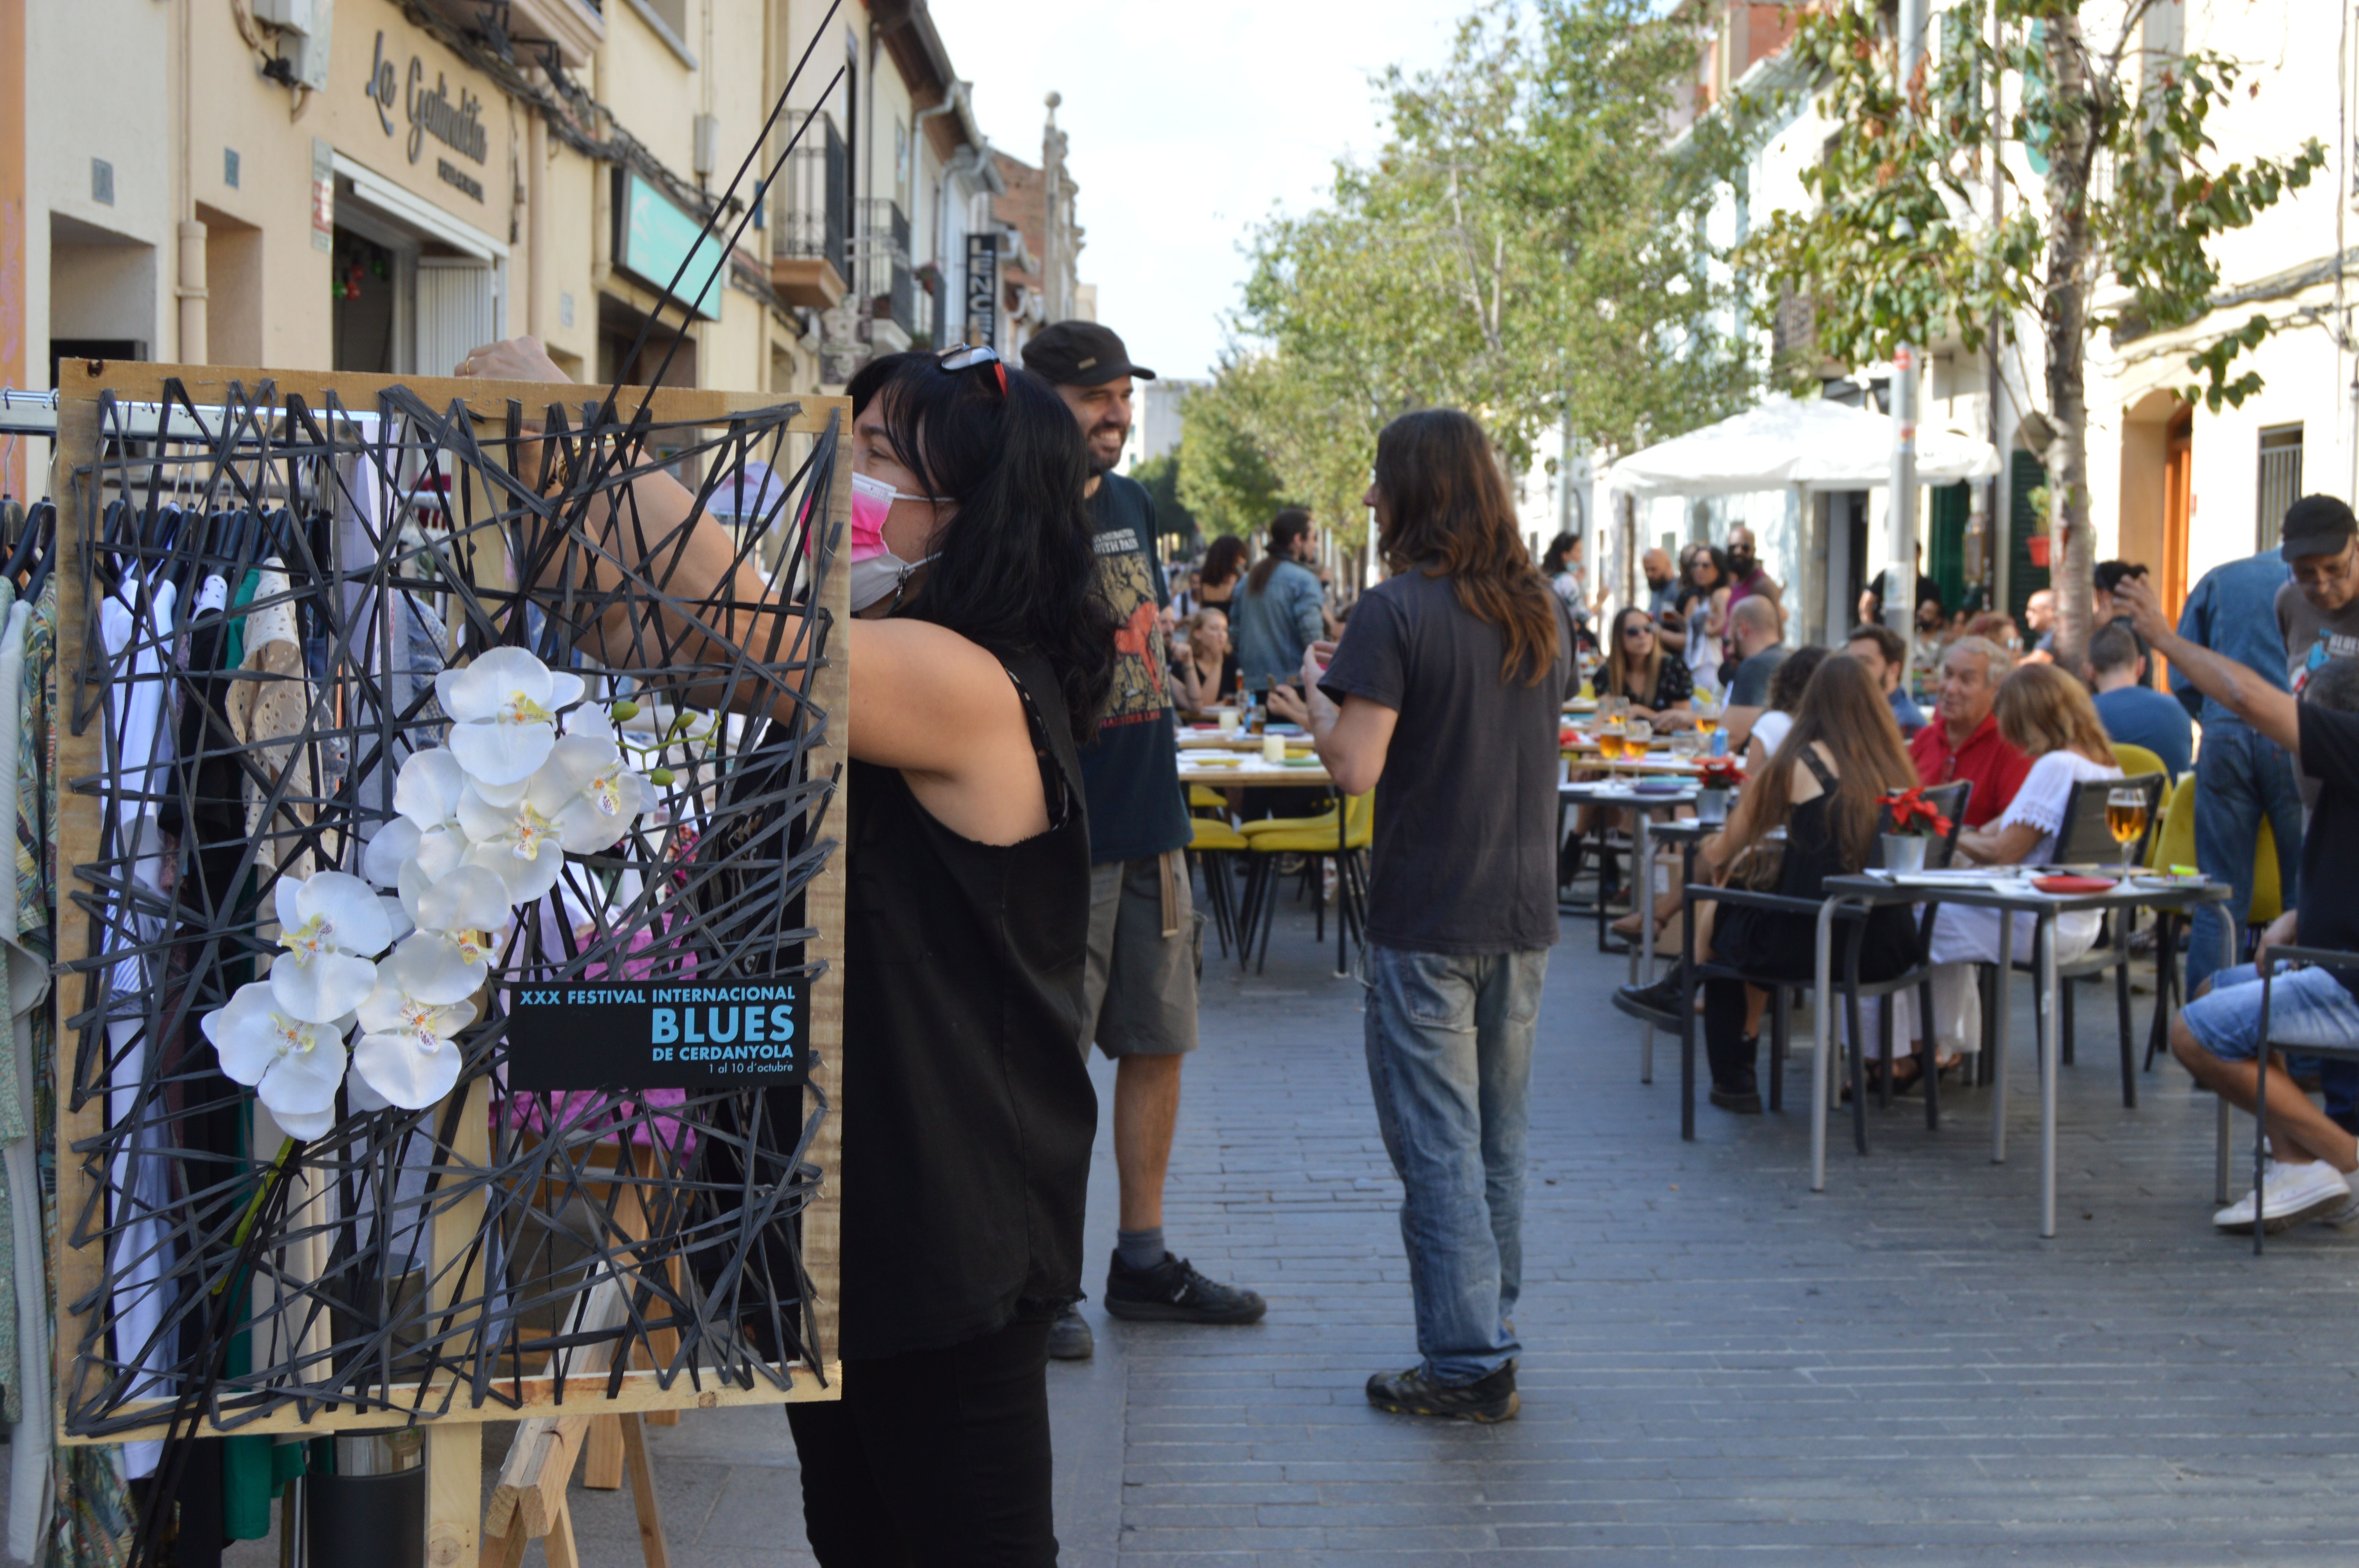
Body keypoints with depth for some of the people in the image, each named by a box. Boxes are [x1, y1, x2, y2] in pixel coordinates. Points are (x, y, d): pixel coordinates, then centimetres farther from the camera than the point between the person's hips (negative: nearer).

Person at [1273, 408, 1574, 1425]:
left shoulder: (1397, 612, -13)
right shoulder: (1542, 612, 7)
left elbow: (1356, 768, -18)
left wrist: (1319, 697, 1)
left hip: (1427, 920, -6)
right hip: (1524, 913, 6)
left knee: (1437, 1145, 0)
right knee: (1499, 1142, 16)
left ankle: (1467, 1363, 2)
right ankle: (1493, 1334, 24)